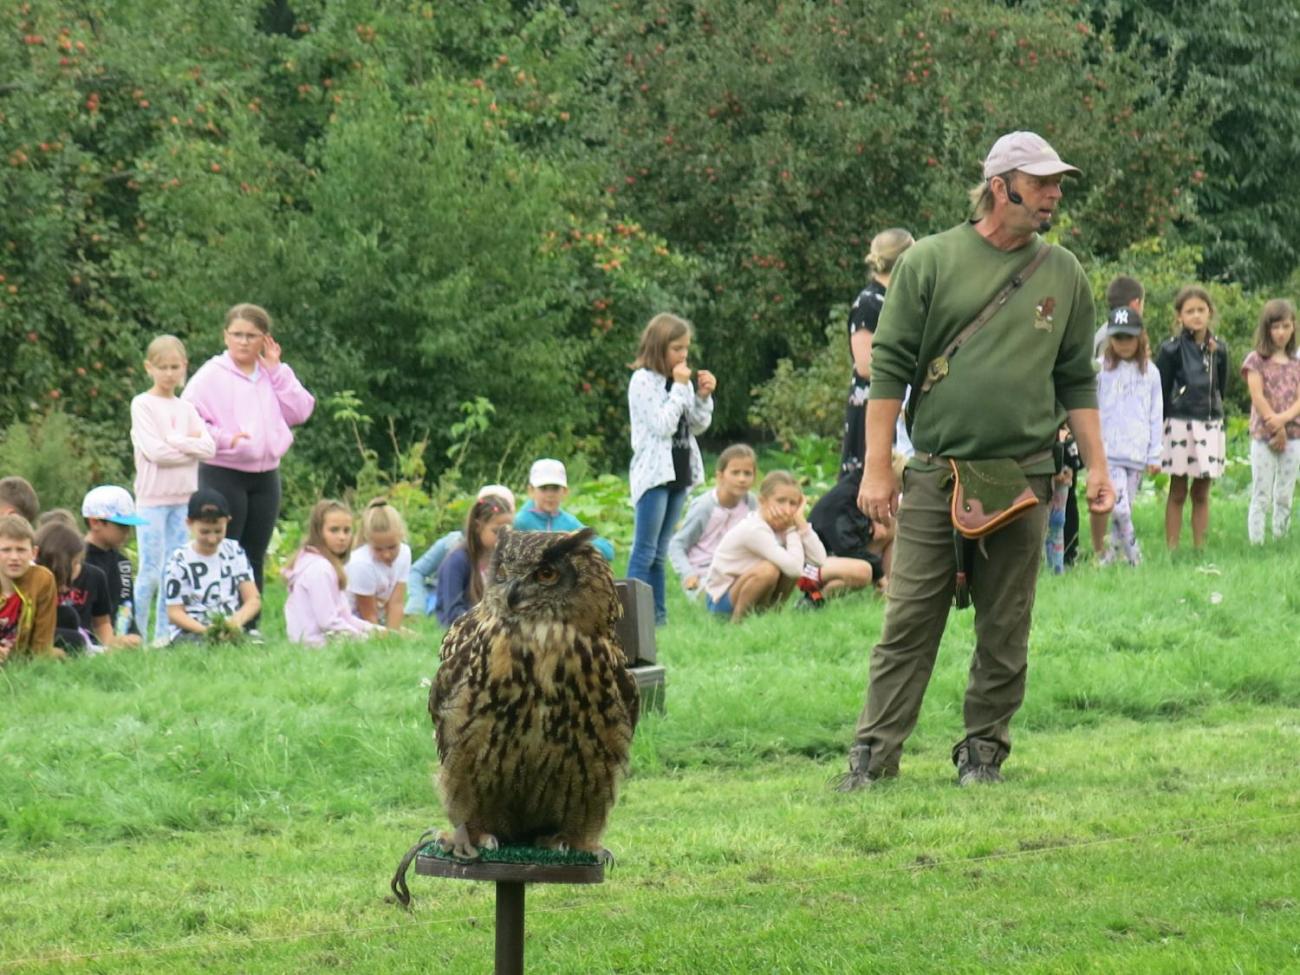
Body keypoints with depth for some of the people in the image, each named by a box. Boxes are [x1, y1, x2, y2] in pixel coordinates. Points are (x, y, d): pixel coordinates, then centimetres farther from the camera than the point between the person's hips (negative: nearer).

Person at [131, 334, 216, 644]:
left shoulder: (187, 408, 11)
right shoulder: (143, 405, -4)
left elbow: (209, 447, 0)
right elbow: (154, 451, -15)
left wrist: (176, 441, -12)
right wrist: (191, 447, -9)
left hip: (184, 497, 5)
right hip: (153, 499, -5)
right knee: (150, 572, -7)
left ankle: (164, 635, 11)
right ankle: (136, 636, -2)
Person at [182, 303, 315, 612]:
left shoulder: (275, 375, 11)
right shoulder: (212, 375, -4)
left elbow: (300, 411, -1)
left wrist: (276, 370, -4)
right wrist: (224, 438, -19)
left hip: (266, 475, 5)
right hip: (223, 474, -5)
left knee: (254, 559, 10)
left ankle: (249, 628, 15)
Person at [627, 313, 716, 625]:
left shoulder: (680, 381, 11)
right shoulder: (643, 382, -10)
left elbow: (698, 426, 14)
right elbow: (662, 425, -19)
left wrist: (703, 396, -1)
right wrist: (680, 388, -14)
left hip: (678, 471, 7)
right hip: (652, 471, -7)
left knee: (659, 553, 11)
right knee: (645, 551, -8)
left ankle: (658, 616, 13)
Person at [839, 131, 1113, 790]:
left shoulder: (1064, 276, 10)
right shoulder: (931, 261, 0)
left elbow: (1077, 381, 15)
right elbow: (889, 367, 0)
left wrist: (1096, 467, 8)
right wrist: (877, 469, -6)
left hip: (1022, 479, 2)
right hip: (934, 475, -2)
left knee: (1004, 630, 5)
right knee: (909, 620, -3)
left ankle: (984, 750, 16)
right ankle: (875, 751, 1)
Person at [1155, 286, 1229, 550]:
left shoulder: (1218, 348, 6)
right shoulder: (1172, 349, -6)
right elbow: (1160, 392, -4)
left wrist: (1214, 412, 9)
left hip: (1210, 426, 4)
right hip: (1180, 424, -4)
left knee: (1202, 493, 8)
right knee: (1178, 493, 2)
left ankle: (1199, 548, 12)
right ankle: (1172, 548, 5)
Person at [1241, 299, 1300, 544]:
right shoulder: (1256, 360, 0)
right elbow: (1258, 397, -8)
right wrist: (1276, 429, -13)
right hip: (1263, 437, -4)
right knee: (1261, 497, -5)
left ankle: (1280, 540, 9)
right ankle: (1256, 543, -5)